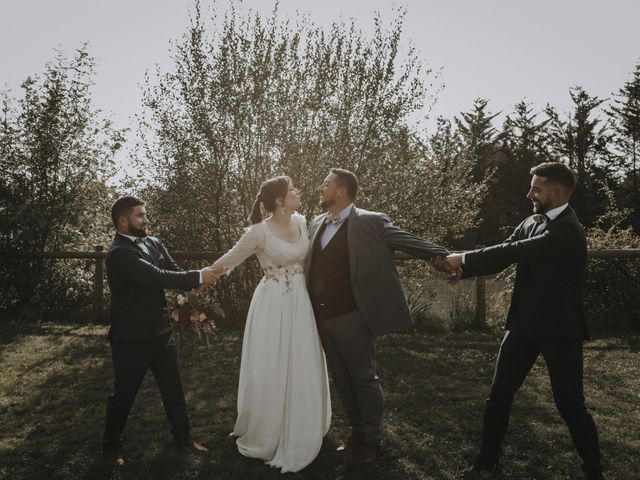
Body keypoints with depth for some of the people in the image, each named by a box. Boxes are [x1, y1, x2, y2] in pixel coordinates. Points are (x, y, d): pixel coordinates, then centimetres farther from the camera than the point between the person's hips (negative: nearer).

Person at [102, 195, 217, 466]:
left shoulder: (153, 243, 5)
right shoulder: (119, 253, -20)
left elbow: (173, 271, -1)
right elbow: (158, 277, -29)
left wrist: (196, 281, -22)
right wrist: (198, 277, -24)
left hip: (160, 331, 7)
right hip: (131, 337, -7)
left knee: (173, 387, 16)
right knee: (124, 393, 11)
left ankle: (183, 437, 33)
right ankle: (111, 446, 33)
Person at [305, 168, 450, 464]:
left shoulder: (370, 222, -9)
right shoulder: (317, 223, 11)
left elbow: (408, 241, -12)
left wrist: (442, 256, -23)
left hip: (352, 317, -7)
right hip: (323, 318, 7)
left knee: (364, 379, 7)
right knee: (341, 380, 18)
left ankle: (373, 441, 26)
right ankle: (357, 432, 37)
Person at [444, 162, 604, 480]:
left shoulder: (568, 231, -19)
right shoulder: (532, 222, 8)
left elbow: (513, 252, -25)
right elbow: (505, 254, 3)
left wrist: (463, 258, -17)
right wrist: (463, 268, -13)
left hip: (559, 328, -7)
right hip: (525, 324, 7)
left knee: (570, 404, 3)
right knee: (498, 396, 11)